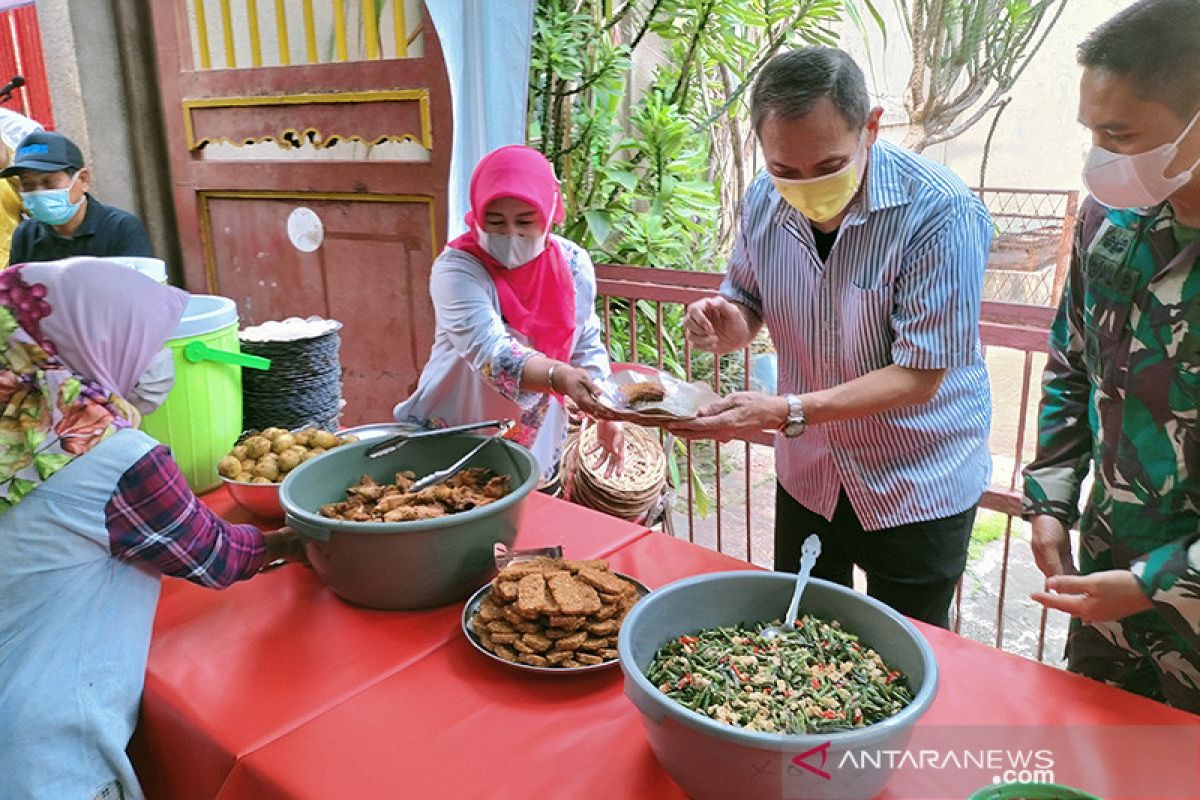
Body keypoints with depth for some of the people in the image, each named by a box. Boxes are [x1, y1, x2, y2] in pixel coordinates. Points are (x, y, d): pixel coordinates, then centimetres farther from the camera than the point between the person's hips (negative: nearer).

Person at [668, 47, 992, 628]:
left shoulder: (940, 211, -25)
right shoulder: (764, 200, -9)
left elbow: (919, 375, -24)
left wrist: (786, 412, -34)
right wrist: (727, 325, -18)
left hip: (918, 488, -4)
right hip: (807, 476, 5)